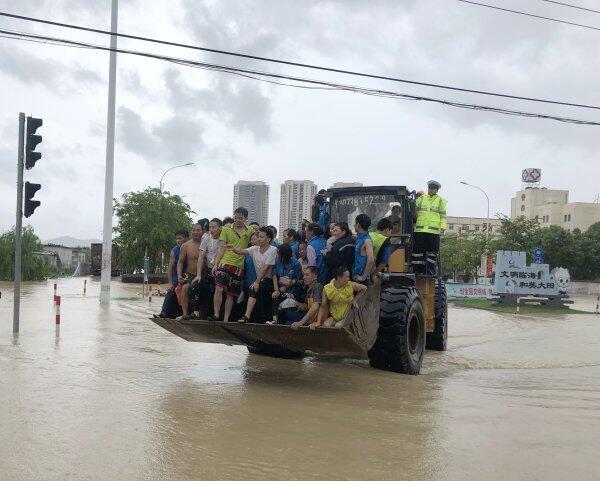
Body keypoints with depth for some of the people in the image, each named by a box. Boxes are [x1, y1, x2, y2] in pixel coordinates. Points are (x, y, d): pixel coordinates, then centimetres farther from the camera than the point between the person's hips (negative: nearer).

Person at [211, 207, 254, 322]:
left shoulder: (250, 231, 11)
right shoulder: (226, 230, 5)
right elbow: (221, 248, 3)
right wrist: (215, 264, -4)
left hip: (239, 267, 2)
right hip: (225, 264, -2)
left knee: (231, 294, 5)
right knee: (219, 289, -16)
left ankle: (226, 320, 9)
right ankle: (216, 315, -9)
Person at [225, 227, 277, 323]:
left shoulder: (273, 250, -10)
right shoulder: (255, 249, 8)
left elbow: (266, 268, -16)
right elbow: (242, 252, -8)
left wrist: (257, 282, -19)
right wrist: (233, 249, -29)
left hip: (268, 280, -7)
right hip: (258, 279, 7)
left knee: (253, 289, -26)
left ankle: (247, 316, -32)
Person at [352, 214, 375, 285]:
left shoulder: (367, 240, -16)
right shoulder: (358, 238, 12)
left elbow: (371, 260, -27)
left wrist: (364, 277, -22)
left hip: (360, 279, -9)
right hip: (355, 276, 9)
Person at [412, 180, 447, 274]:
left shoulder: (440, 201, 11)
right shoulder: (421, 199, 15)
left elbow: (443, 216, 8)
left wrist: (442, 227, -2)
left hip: (434, 230, -1)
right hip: (420, 229, 1)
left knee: (432, 251, -1)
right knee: (418, 249, -1)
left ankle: (431, 270, 4)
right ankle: (417, 270, 3)